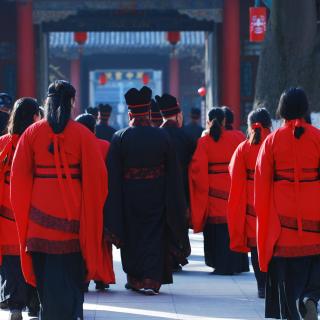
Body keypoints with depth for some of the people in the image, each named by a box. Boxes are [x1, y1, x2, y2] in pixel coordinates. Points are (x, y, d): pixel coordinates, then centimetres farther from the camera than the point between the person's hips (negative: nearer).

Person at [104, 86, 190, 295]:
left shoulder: (120, 138, -9)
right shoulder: (162, 137, -7)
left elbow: (113, 176, -9)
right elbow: (173, 173, -2)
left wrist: (114, 216, -4)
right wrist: (174, 206, 8)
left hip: (129, 198, 0)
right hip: (156, 198, 0)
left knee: (132, 238, 15)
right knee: (154, 237, 7)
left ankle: (134, 279, 24)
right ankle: (152, 280, -3)